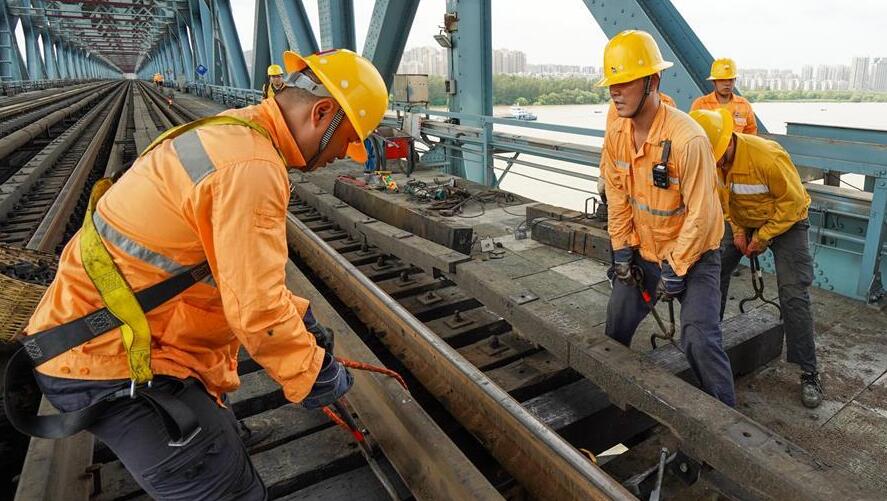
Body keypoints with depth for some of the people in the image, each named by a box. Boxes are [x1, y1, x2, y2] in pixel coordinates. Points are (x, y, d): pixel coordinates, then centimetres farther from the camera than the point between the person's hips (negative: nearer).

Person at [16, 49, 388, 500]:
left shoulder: (233, 132, 7)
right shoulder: (252, 167, -26)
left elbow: (245, 264, 14)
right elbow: (256, 310, -27)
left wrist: (299, 318, 13)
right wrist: (315, 375, -11)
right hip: (112, 362, -10)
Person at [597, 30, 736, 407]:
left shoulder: (688, 139, -27)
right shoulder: (617, 132, -8)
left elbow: (700, 214, -23)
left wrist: (676, 270, -18)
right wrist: (622, 249, 0)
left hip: (693, 255, -6)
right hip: (643, 252, 6)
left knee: (699, 340, -13)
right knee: (616, 325, 14)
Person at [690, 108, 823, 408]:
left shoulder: (767, 156, -33)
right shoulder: (711, 159, -16)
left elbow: (792, 201, -22)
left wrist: (762, 238, -18)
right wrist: (737, 230, -6)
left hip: (786, 220, -5)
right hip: (741, 220, 5)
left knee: (794, 295, -10)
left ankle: (809, 373, 0)